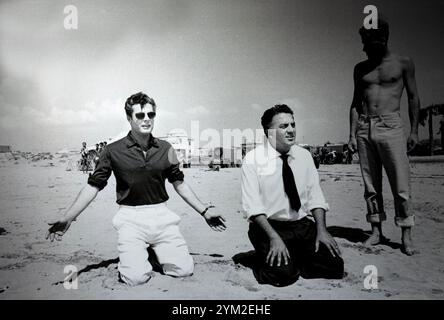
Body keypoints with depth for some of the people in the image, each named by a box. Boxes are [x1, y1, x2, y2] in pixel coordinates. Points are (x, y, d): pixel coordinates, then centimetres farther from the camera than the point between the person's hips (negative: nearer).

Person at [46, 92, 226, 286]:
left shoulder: (165, 149, 5)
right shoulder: (113, 151, -2)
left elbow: (179, 184, 13)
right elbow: (93, 186, 1)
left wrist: (204, 211, 11)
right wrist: (67, 218, -6)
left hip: (161, 215, 3)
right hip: (131, 219, -2)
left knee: (184, 270, -7)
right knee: (136, 277, -18)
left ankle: (155, 249, 23)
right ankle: (132, 253, 17)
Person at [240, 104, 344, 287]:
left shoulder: (304, 156, 6)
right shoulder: (253, 159, -8)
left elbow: (315, 196, 5)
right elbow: (252, 205, -13)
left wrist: (321, 230, -9)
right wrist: (274, 237, -24)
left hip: (303, 224, 5)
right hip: (268, 225, -4)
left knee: (334, 266, -13)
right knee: (283, 274, -26)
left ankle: (295, 259, 12)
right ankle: (269, 258, 6)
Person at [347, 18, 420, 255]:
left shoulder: (403, 63, 5)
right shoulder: (360, 68, 13)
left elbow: (413, 97, 7)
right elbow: (356, 102, 13)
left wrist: (414, 131, -1)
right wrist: (352, 134, 5)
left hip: (391, 126, -3)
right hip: (364, 128, 3)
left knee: (400, 184, -5)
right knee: (371, 184, 5)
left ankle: (406, 235, 4)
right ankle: (376, 232, 13)